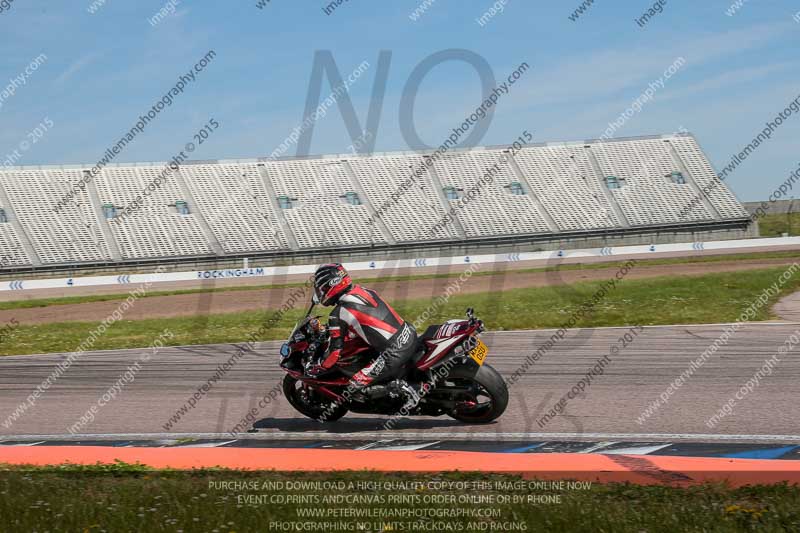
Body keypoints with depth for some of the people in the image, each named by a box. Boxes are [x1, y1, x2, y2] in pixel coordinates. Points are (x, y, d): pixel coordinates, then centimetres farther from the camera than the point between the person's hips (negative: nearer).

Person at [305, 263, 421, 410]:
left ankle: (401, 387, -10)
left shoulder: (338, 314, -9)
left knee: (356, 384, 0)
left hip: (395, 352, -8)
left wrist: (315, 369, 13)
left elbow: (335, 352, -4)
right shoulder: (363, 291, 13)